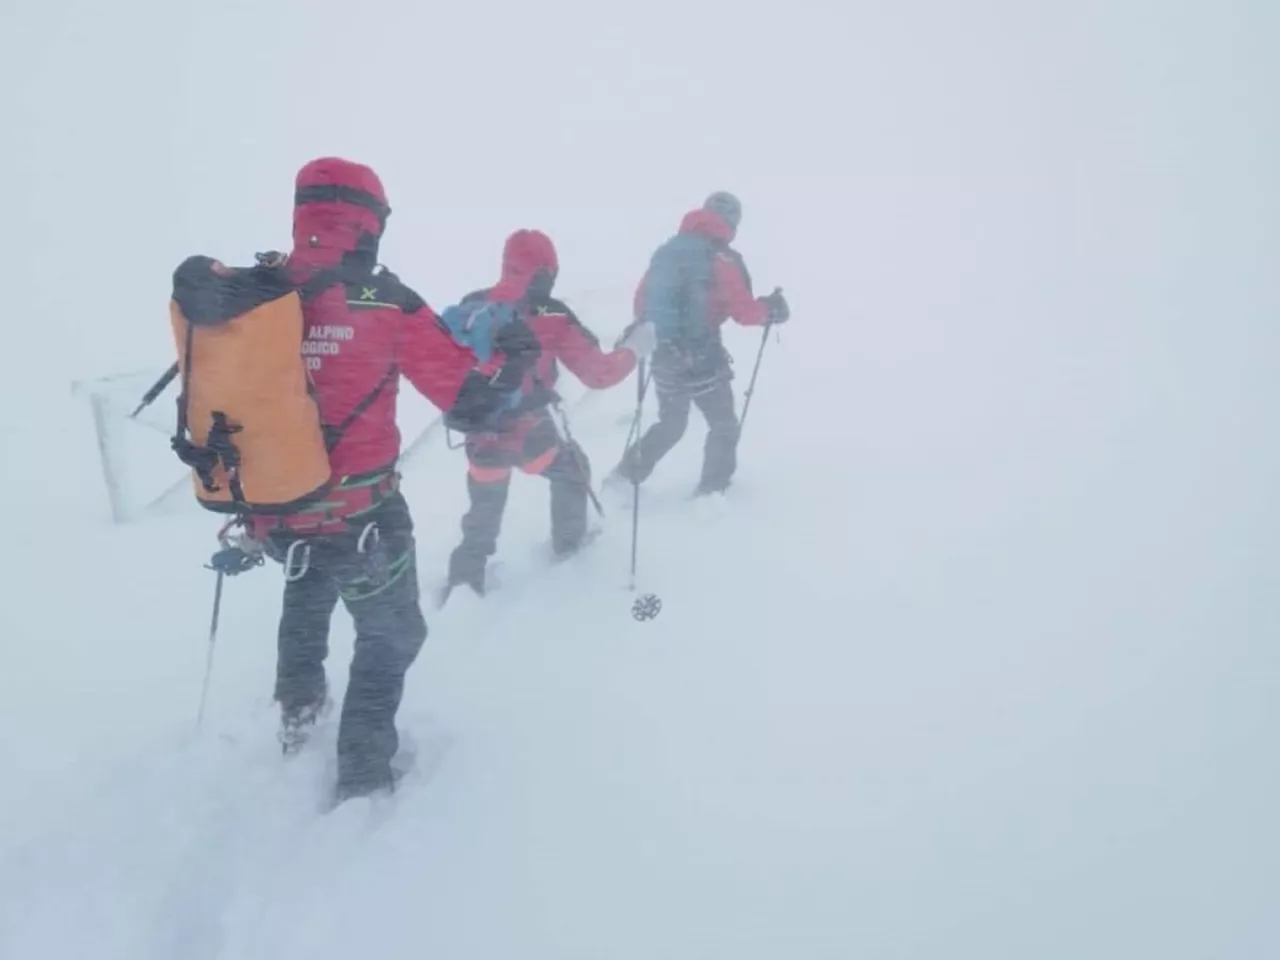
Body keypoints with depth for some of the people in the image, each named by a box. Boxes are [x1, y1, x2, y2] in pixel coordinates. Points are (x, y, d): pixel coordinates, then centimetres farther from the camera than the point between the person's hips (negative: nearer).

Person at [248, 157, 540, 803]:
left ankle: (297, 710, 50)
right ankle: (362, 773, 26)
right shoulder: (384, 304, -17)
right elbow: (470, 395, -13)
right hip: (360, 517, -4)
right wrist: (517, 355, 6)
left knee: (308, 589, 36)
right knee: (392, 634, 20)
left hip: (273, 513, 5)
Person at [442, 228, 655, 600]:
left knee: (484, 511, 22)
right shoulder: (550, 317, -14)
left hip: (481, 434, 4)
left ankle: (464, 576, 19)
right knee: (572, 469, 26)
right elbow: (597, 373, -11)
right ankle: (569, 543, 38)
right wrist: (634, 349, 4)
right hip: (528, 432, -3)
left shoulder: (470, 308, -2)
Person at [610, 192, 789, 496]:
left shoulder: (667, 250, 7)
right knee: (724, 426, 13)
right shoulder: (722, 258, -11)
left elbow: (642, 300, 11)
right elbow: (744, 310, -10)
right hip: (701, 357, -6)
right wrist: (770, 309, 9)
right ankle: (711, 491, 10)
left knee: (670, 425, 24)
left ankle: (624, 478, 24)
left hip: (664, 354, 6)